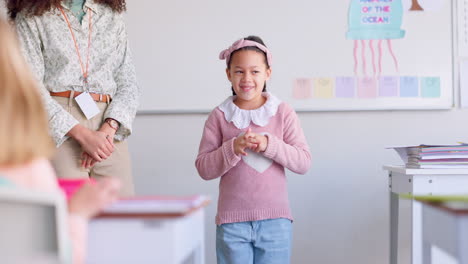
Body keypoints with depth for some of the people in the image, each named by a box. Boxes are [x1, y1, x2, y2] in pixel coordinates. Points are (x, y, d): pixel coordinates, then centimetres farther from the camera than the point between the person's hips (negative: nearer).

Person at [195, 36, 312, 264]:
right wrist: (233, 148, -18)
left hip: (275, 220, 0)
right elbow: (203, 168, -1)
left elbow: (303, 162, -3)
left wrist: (269, 144, -17)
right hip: (232, 221, 0)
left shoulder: (283, 113, 1)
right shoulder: (219, 116, 1)